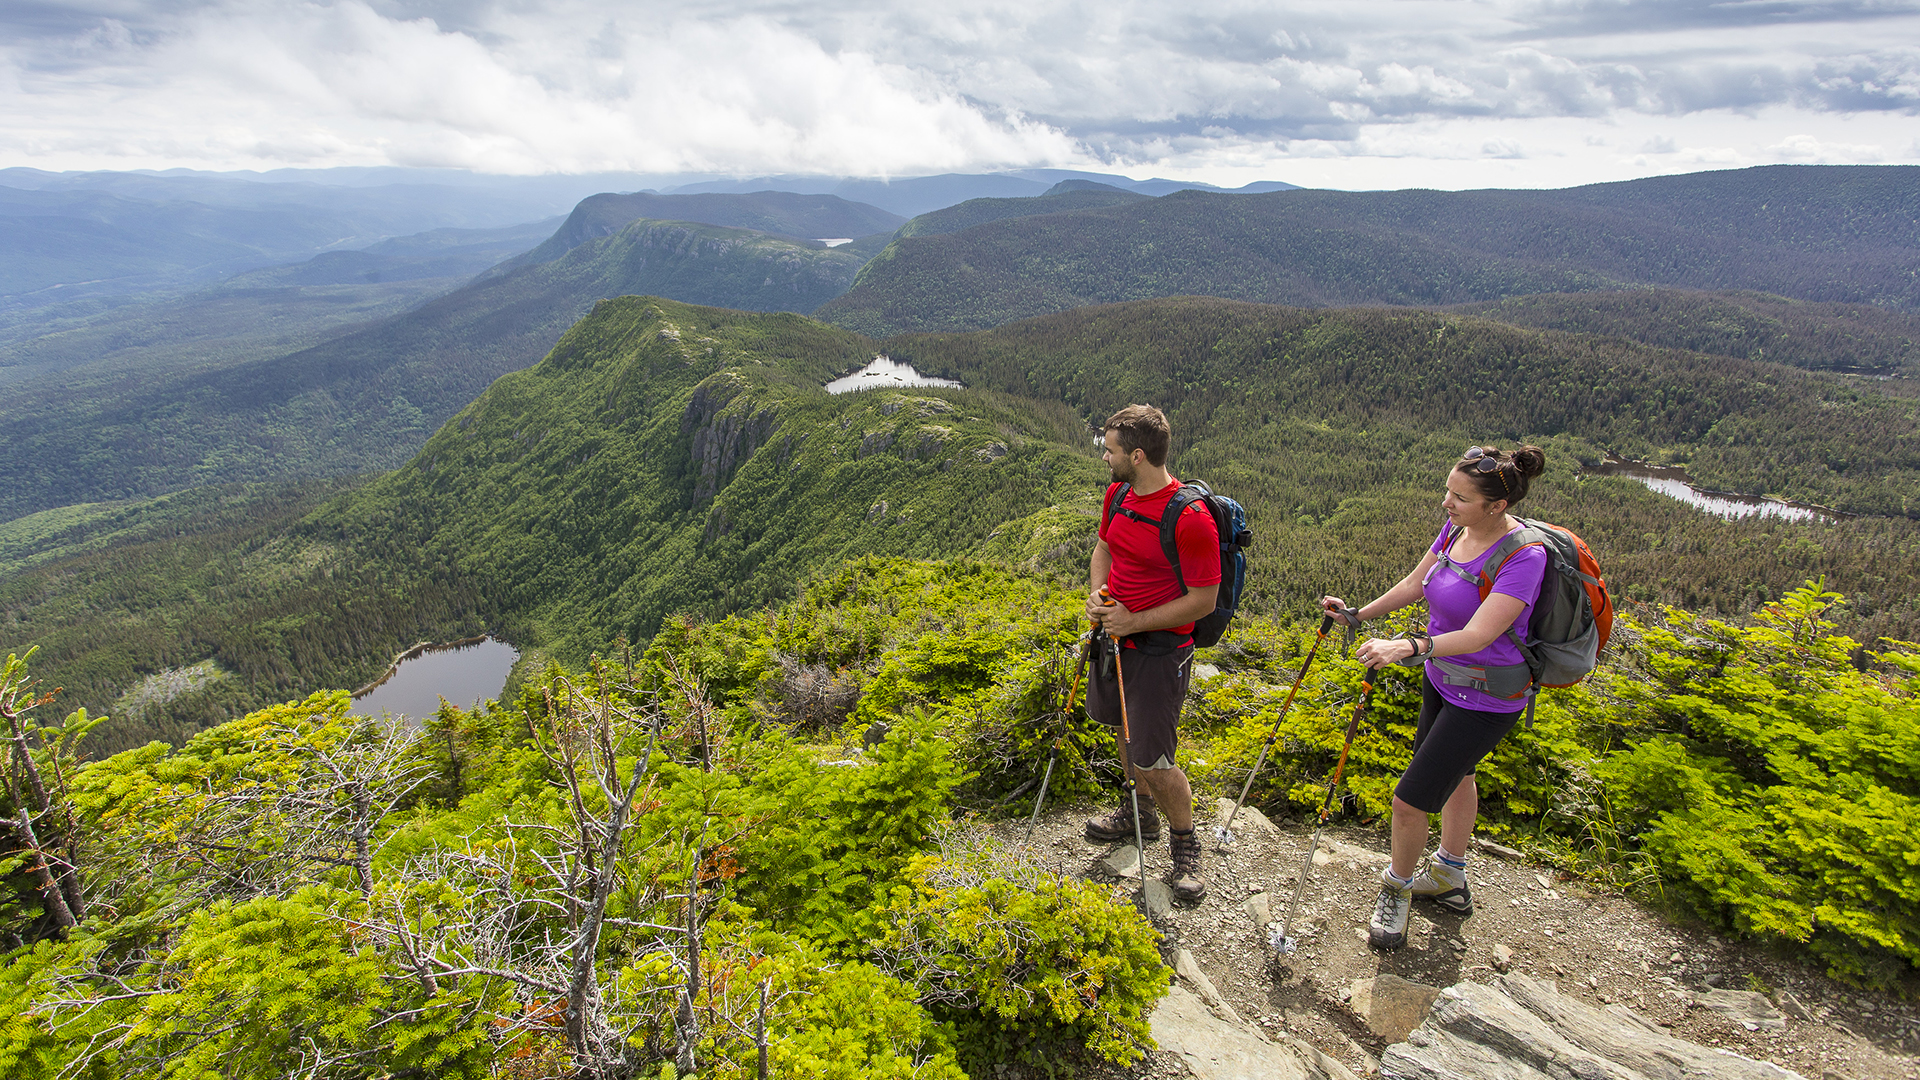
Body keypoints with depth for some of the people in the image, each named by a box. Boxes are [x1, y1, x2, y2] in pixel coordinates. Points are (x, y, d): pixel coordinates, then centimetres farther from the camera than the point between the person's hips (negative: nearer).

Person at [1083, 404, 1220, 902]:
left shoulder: (1191, 520, -25)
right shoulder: (1117, 494, 0)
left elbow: (1204, 600, -19)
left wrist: (1134, 622, -21)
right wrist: (1096, 593, -3)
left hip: (1159, 649, -8)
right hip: (1115, 633, 8)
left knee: (1152, 759, -5)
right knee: (1124, 727, 23)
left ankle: (1185, 843, 21)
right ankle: (1139, 813, 46)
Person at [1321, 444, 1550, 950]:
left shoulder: (1523, 556, -29)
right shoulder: (1455, 530, -6)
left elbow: (1476, 636, -36)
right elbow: (1413, 585, 8)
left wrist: (1409, 647, -46)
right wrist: (1358, 614, 5)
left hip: (1485, 699, -8)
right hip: (1442, 679, 9)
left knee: (1410, 801, -6)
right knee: (1454, 773, 27)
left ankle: (1397, 887, 23)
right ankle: (1450, 877, 50)